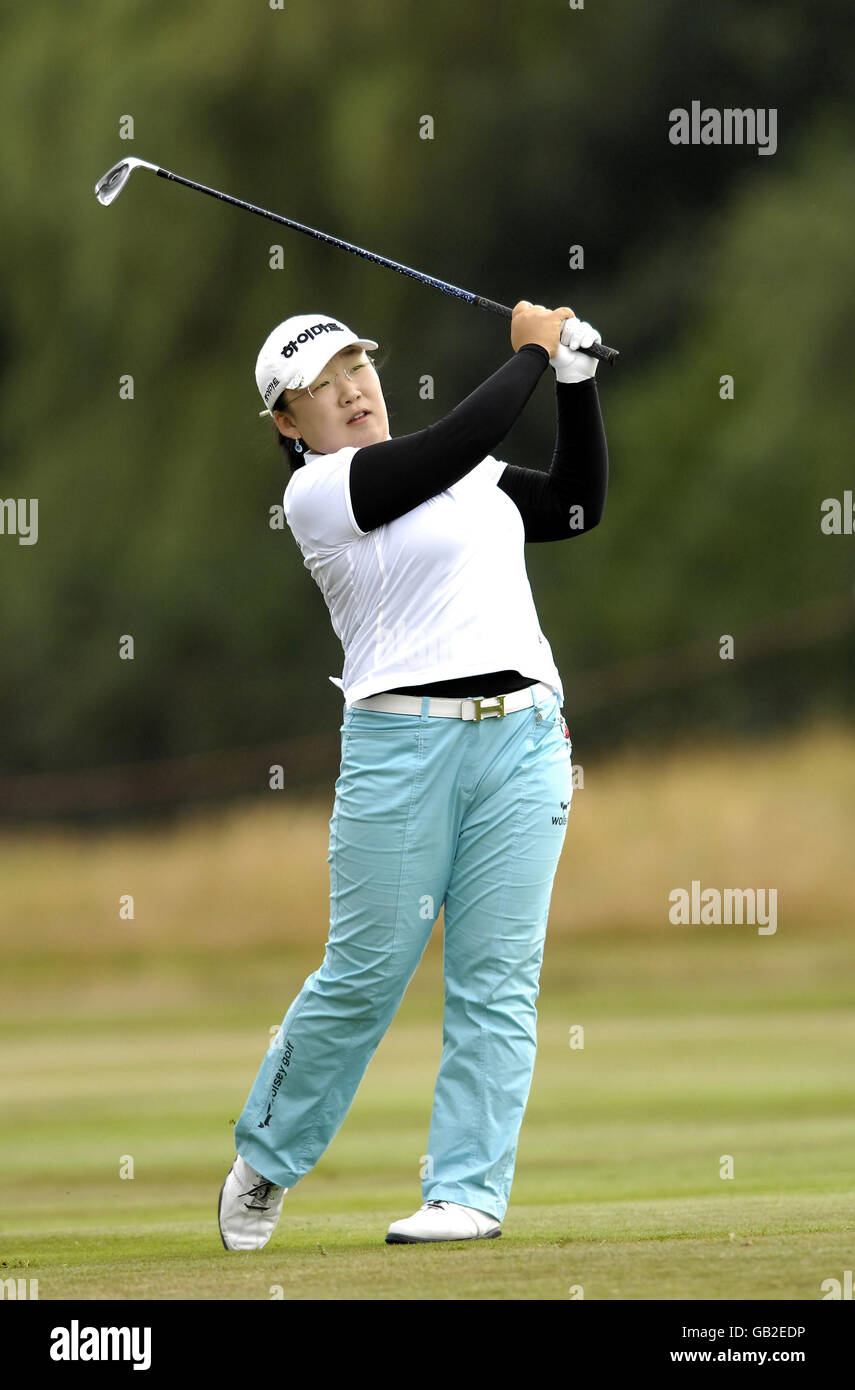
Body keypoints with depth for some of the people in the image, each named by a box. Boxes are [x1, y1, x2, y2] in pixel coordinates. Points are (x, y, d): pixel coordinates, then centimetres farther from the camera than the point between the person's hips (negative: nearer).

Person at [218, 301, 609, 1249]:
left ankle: (470, 1190, 1)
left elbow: (577, 506, 17)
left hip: (523, 736, 5)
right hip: (401, 742, -5)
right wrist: (533, 352, -3)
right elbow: (460, 440, -15)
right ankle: (264, 1161, 18)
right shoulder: (318, 493, -6)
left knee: (497, 976, -1)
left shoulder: (467, 477, 17)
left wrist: (576, 377, 9)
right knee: (367, 971, -1)